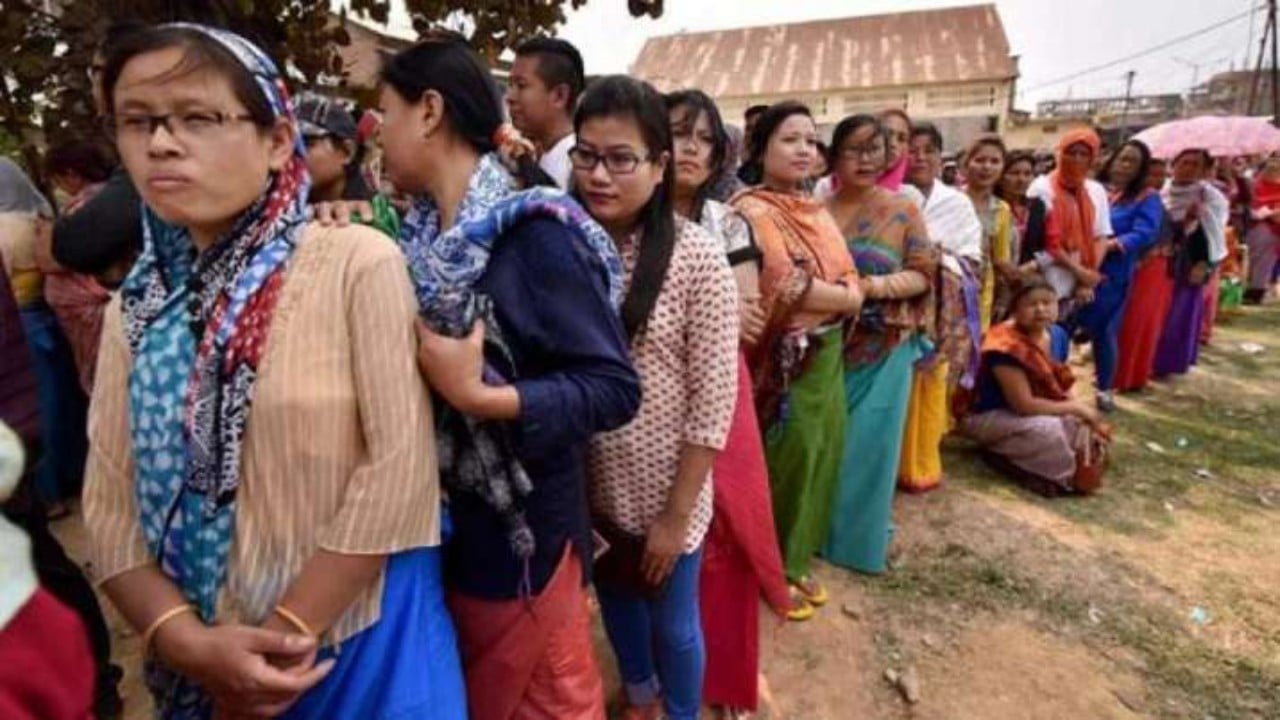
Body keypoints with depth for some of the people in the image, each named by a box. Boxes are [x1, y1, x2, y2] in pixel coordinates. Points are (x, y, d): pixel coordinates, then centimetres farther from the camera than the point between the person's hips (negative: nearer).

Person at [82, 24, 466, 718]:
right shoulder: (138, 308, 2)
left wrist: (288, 633, -13)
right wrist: (189, 642, -12)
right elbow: (112, 508, 1)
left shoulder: (358, 263, -14)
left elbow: (400, 466, -17)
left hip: (366, 643, -4)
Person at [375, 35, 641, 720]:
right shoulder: (423, 233, 1)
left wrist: (480, 398, -29)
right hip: (440, 514, 7)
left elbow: (615, 388, -23)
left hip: (522, 525, -7)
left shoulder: (533, 232, -21)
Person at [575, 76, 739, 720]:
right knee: (616, 594, 27)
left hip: (665, 487, -4)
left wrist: (677, 514, -14)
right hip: (588, 481, 4)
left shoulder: (698, 259, -18)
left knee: (672, 621, 17)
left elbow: (713, 404, -16)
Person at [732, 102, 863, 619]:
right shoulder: (751, 211, -12)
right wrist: (843, 296, -6)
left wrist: (845, 296, -12)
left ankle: (797, 560, 32)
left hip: (825, 356, 7)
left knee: (819, 454, 13)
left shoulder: (818, 213, 12)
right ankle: (775, 566, 25)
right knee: (788, 458, 3)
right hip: (782, 359, -7)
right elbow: (786, 287, -20)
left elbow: (852, 283, 9)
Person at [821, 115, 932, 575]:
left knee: (869, 443, 6)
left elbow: (923, 276, -2)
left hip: (884, 350, -1)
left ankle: (861, 536, 26)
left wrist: (878, 286, -18)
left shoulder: (904, 211, -1)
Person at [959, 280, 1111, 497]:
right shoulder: (1007, 346, -28)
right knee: (1048, 428, -32)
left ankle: (1002, 454, -1)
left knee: (1082, 426, -8)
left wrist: (1088, 419, -11)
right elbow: (1023, 404, -28)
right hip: (988, 417, -9)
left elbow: (1061, 389, 4)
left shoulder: (1058, 335, -2)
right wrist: (1077, 408, -20)